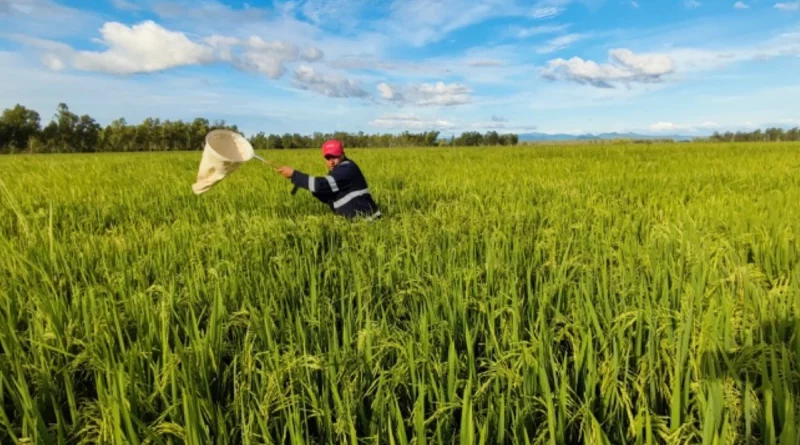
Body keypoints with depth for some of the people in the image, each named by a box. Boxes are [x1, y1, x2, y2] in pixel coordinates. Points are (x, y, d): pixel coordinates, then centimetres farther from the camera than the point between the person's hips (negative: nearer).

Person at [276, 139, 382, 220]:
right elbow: (328, 198, 17)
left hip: (365, 220, -10)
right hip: (353, 220, 10)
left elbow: (322, 184, -26)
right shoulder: (336, 170, 13)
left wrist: (293, 174, -19)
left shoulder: (347, 169, -17)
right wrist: (313, 188, -1)